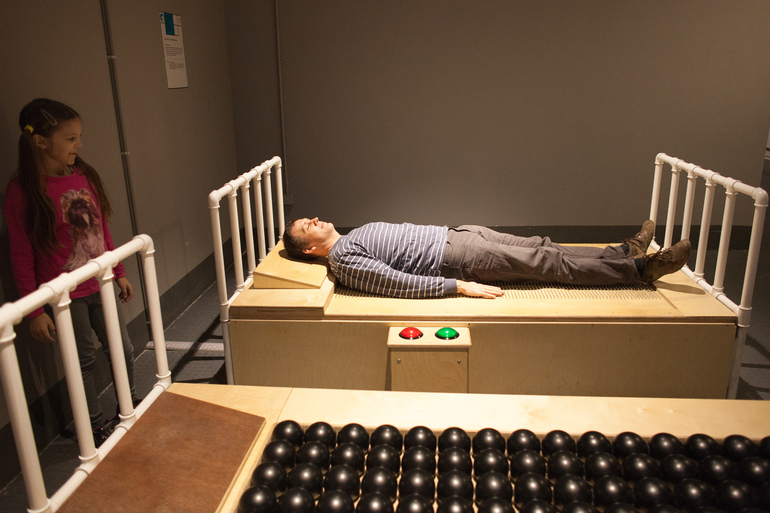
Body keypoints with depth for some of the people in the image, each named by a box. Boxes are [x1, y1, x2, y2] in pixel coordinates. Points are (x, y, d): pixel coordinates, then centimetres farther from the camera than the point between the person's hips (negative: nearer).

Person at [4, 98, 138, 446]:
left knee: (122, 349, 15)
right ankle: (99, 424, 31)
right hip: (65, 296, -5)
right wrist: (35, 311, -11)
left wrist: (119, 273, 14)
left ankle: (131, 404, 40)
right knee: (84, 360, 10)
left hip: (100, 285, 5)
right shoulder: (23, 191, -16)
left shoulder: (84, 176, -1)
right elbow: (22, 258, -12)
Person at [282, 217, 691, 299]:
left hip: (452, 234, 9)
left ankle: (623, 253, 11)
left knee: (539, 248, 3)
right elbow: (400, 283, -21)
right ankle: (638, 268, 0)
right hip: (452, 258, -9)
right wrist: (459, 286, -23)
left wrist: (436, 234, 21)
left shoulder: (356, 235, 17)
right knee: (542, 262, -9)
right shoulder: (344, 261, -12)